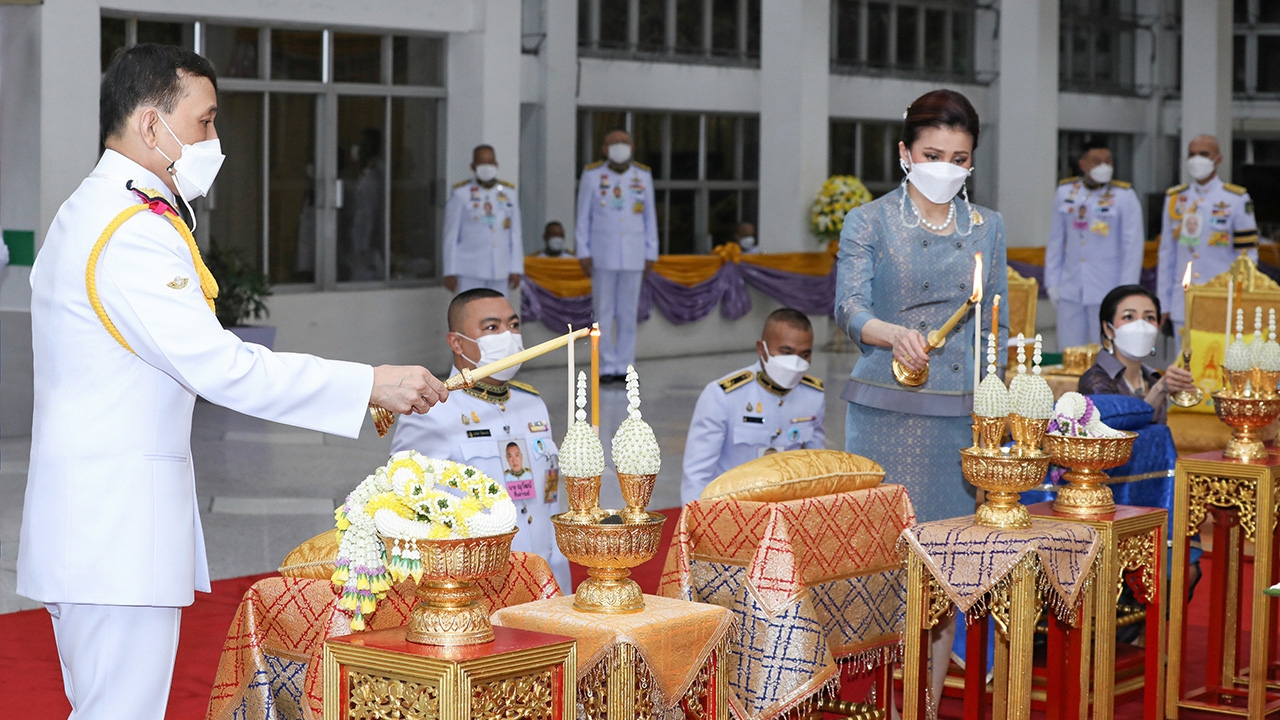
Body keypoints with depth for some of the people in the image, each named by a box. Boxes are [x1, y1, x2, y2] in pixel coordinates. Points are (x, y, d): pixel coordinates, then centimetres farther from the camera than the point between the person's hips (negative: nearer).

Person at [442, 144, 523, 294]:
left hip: (500, 272, 4)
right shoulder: (460, 193, -3)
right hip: (469, 272, -4)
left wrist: (516, 270, 2)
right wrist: (450, 272, -7)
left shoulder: (508, 193, 7)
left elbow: (515, 234, 8)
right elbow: (451, 235, -3)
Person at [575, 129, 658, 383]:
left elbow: (649, 218, 7)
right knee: (604, 313, 0)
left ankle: (624, 366, 10)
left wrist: (651, 255, 3)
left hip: (633, 255, 2)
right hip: (602, 254, -2)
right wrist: (583, 254, -5)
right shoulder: (592, 175, -3)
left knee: (628, 313, 4)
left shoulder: (643, 176, 2)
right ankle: (606, 367, 6)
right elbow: (583, 217, 0)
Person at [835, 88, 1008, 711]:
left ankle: (929, 703, 13)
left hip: (964, 414, 3)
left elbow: (996, 328, 15)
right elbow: (849, 308, -10)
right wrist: (894, 334, -30)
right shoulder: (869, 222, 2)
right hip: (888, 410, -3)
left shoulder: (987, 228, 12)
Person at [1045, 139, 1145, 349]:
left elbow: (1133, 247, -4)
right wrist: (1052, 282, 9)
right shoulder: (1065, 192, 8)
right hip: (1070, 291, 4)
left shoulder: (1124, 196, -3)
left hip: (1107, 293, -3)